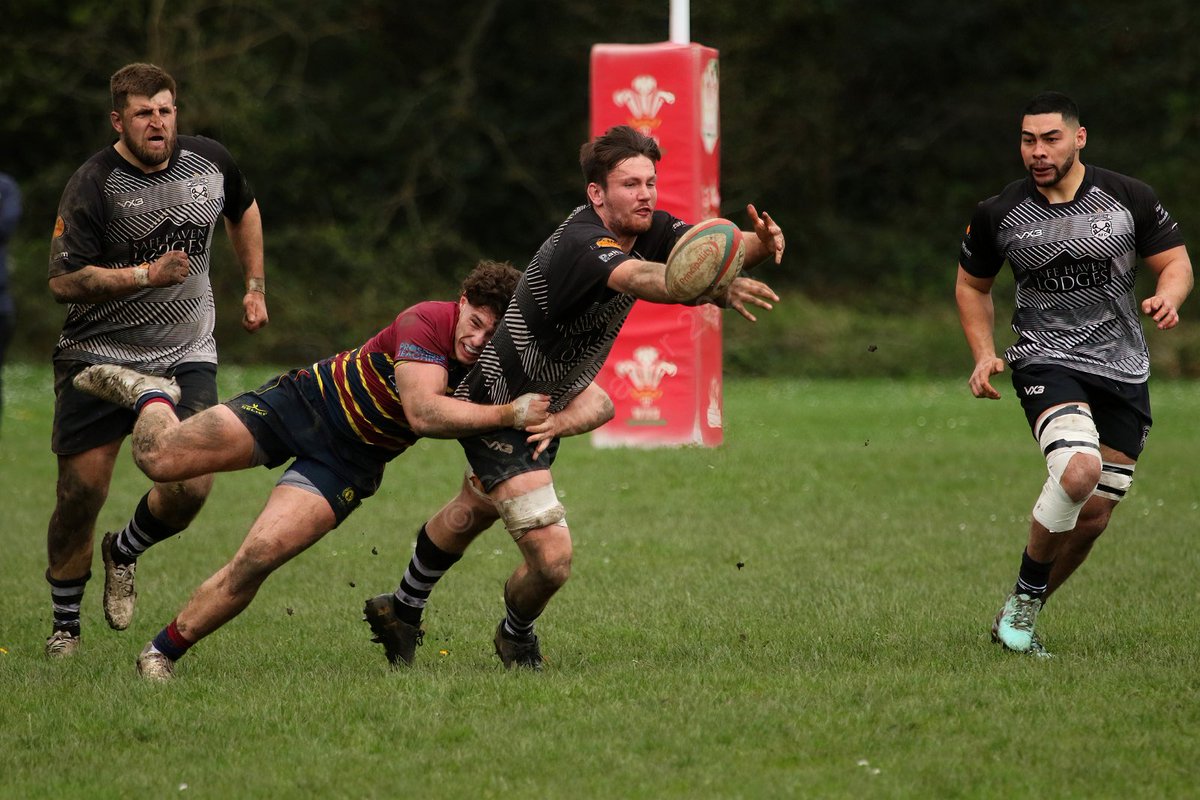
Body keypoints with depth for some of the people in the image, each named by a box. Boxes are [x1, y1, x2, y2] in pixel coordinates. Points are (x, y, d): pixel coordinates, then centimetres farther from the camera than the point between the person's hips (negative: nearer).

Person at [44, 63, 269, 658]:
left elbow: (243, 210, 24)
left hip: (185, 355, 3)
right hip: (97, 357, -3)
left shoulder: (209, 162, 0)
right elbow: (63, 281, -18)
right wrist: (146, 275, -25)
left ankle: (123, 554, 22)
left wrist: (255, 286, 22)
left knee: (189, 490, -12)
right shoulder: (92, 186, -15)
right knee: (80, 495, -4)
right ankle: (65, 625, 16)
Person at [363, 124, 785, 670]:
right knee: (552, 556, -17)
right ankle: (516, 636, 17)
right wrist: (717, 290, -73)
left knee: (470, 517, 31)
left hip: (548, 410, 10)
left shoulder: (647, 231, -9)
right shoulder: (579, 246, -36)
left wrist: (759, 243, -45)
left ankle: (401, 610, 55)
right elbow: (639, 278, -56)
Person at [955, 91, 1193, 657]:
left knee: (1093, 517, 3)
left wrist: (1168, 297, -18)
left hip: (1124, 374, 3)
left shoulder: (1129, 199, -4)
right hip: (1046, 362, -3)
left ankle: (1022, 615, 24)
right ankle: (1024, 597, -11)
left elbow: (1175, 260, 5)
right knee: (1079, 470, -30)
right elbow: (972, 285, 13)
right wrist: (984, 354, 1)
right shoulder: (997, 216, -3)